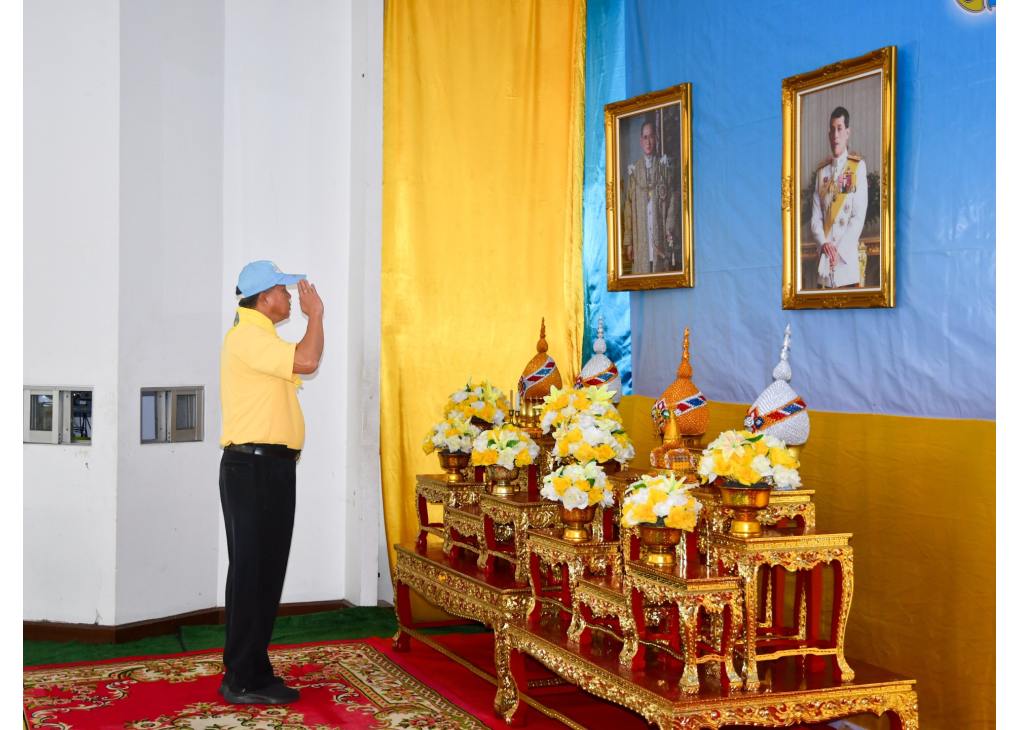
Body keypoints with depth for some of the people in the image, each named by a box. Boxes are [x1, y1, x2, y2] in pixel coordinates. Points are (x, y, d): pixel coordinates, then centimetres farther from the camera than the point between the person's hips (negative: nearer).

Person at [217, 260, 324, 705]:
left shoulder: (259, 337, 20)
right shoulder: (247, 336, -13)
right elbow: (306, 361, -24)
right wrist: (315, 313, -12)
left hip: (271, 467, 11)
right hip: (253, 466, -11)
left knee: (265, 573, 13)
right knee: (252, 573, -6)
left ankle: (253, 673, 20)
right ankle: (242, 682, 0)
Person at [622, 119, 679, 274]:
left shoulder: (664, 167, 7)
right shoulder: (634, 170, 9)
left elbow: (672, 199, 5)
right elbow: (629, 207, 8)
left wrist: (670, 228, -9)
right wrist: (628, 241, 2)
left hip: (660, 236, -1)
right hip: (640, 237, 1)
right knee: (641, 271, -3)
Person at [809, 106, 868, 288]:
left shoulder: (858, 167, 0)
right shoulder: (822, 171, 12)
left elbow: (859, 216, -6)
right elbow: (816, 218, 8)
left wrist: (840, 251, -13)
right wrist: (824, 244, -10)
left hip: (848, 262, -3)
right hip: (824, 263, 3)